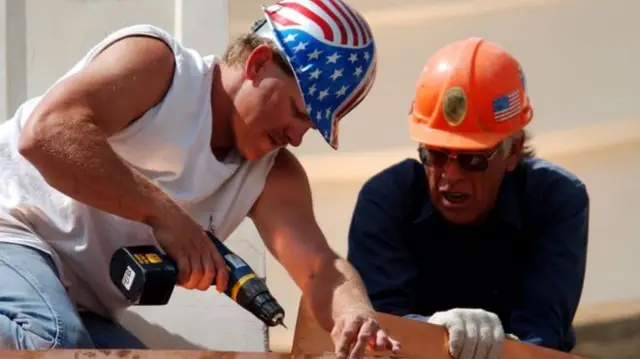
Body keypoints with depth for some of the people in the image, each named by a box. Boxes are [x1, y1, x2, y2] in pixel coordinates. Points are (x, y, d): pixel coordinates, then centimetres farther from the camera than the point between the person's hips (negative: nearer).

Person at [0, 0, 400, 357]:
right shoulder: (155, 63, -14)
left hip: (77, 311, 8)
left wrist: (356, 314, -30)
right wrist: (162, 211, -31)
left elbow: (322, 269, -6)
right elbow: (45, 132, -30)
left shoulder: (274, 176, 6)